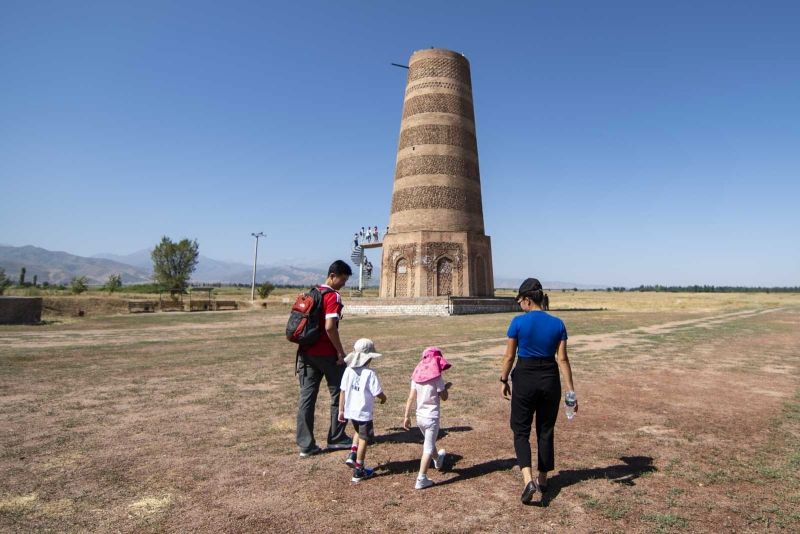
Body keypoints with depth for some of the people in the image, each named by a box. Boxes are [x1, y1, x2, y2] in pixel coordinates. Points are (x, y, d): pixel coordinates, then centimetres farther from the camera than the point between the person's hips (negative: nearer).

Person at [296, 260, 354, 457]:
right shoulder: (332, 296, -13)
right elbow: (330, 327, -23)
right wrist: (341, 352, -14)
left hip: (306, 352, 7)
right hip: (326, 354, -7)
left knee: (306, 397, 6)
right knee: (338, 394, 10)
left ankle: (305, 445, 9)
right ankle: (336, 439, 20)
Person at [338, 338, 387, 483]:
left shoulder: (348, 371, -4)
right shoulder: (369, 374, -19)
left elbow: (343, 392, 0)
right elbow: (379, 393, -16)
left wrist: (341, 410, 9)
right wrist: (384, 398, 7)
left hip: (350, 411, 6)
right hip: (364, 412, -5)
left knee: (359, 432, 30)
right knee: (363, 440, 10)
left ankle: (352, 455, 16)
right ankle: (358, 471, 18)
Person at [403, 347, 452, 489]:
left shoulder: (416, 376, -1)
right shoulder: (437, 377, -15)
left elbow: (410, 398, -1)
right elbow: (444, 397, -8)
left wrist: (406, 416, 4)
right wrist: (446, 387, 10)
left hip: (420, 416, 6)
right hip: (432, 417, -6)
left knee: (429, 442, 27)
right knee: (428, 448, 1)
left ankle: (438, 460, 53)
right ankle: (421, 480, 1)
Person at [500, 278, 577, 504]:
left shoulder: (518, 322, -11)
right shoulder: (557, 324, -3)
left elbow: (509, 356, -6)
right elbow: (562, 359, -4)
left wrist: (504, 380, 8)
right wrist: (571, 391, 0)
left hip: (524, 379, -3)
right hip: (550, 380, 3)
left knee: (521, 430, 10)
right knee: (546, 431, 18)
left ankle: (528, 479, -7)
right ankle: (543, 479, 28)